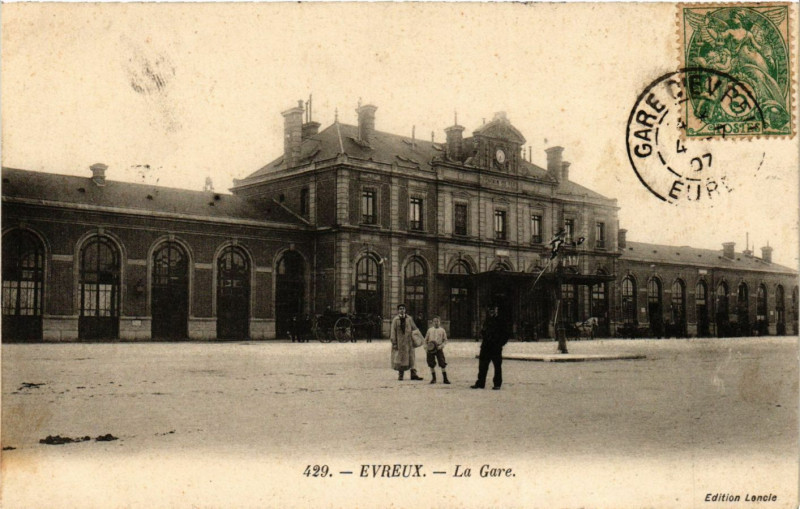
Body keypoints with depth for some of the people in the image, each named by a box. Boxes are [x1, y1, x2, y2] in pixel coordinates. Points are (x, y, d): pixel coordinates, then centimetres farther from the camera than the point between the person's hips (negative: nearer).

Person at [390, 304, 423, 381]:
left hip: (408, 341, 2)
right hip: (399, 342, -2)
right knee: (400, 358, 3)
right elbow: (393, 331, -2)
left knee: (411, 357, -1)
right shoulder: (395, 320, -1)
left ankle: (413, 374, 1)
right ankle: (400, 375, 12)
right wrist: (394, 342, -7)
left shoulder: (409, 319, 5)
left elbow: (414, 329, 11)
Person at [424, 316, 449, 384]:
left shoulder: (442, 330, 5)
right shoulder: (430, 330, 9)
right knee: (431, 365, 4)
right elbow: (426, 339, 13)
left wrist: (441, 345, -10)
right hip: (430, 349, 2)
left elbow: (445, 340, 7)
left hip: (439, 348, -1)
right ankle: (433, 378, 16)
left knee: (443, 364, -8)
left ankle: (445, 379, -3)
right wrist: (426, 347, -1)